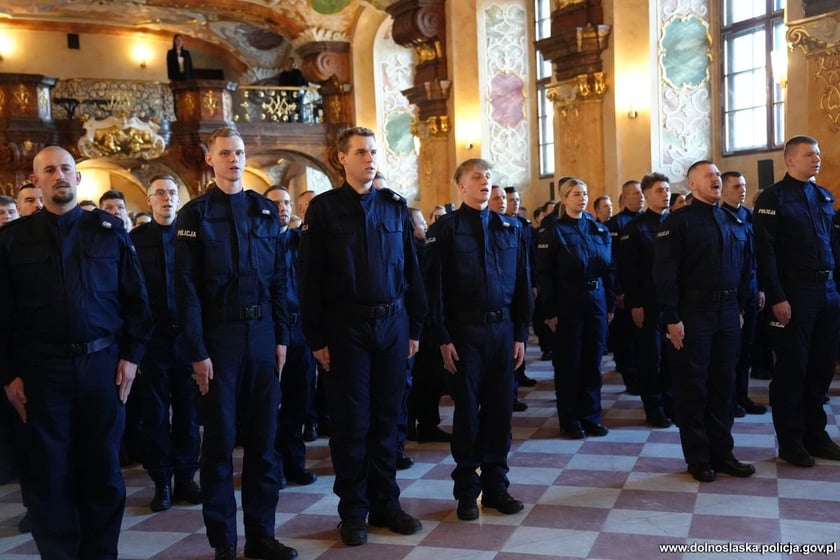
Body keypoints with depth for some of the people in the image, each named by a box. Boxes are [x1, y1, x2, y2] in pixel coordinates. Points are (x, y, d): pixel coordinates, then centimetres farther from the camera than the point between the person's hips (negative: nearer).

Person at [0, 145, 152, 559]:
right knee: (50, 472, 6)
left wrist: (131, 355, -1)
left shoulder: (109, 230, 6)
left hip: (102, 364, 0)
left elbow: (135, 298, 6)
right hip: (42, 368, 0)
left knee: (103, 468, 9)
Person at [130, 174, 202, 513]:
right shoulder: (135, 238, 2)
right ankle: (161, 482, 16)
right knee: (155, 412, 6)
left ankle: (186, 477, 19)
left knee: (187, 410, 8)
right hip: (151, 337, 0)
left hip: (187, 335, 1)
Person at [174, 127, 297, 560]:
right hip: (218, 335, -3)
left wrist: (281, 337, 4)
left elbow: (278, 278, 10)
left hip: (262, 334, 4)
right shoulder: (196, 213, 0)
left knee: (262, 436, 9)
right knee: (220, 439, 4)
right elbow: (187, 287, -5)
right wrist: (197, 351, -11)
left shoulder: (265, 210, 10)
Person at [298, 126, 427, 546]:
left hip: (393, 324, 3)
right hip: (346, 327, -3)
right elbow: (309, 278, -3)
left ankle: (385, 503, 22)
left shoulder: (395, 206, 8)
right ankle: (353, 511, 17)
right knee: (350, 421, 5)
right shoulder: (324, 208, -1)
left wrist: (414, 327, 6)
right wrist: (317, 338, -7)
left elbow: (411, 270, 9)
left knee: (386, 418, 10)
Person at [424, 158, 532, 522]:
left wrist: (521, 334, 5)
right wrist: (442, 338, -11)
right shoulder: (445, 228, -2)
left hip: (503, 330, 4)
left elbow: (522, 284, 10)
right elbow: (434, 286, -6)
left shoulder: (511, 228, 10)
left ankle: (496, 485, 22)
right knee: (467, 411, 4)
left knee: (500, 409, 9)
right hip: (464, 331, -3)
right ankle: (467, 490, 17)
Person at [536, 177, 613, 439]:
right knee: (568, 363, 4)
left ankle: (591, 417, 21)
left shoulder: (599, 229, 9)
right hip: (568, 304, -4)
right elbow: (544, 275, -8)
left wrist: (610, 304, 6)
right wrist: (550, 312, -13)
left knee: (592, 361, 9)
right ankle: (570, 420, 14)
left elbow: (608, 268, 10)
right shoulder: (553, 232, -5)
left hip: (597, 302, 4)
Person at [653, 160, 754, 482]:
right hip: (693, 314, -6)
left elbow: (745, 268, 18)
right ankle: (698, 458, 12)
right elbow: (665, 273, -12)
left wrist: (739, 307, 11)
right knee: (692, 387, 2)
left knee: (723, 384, 11)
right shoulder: (678, 222, -6)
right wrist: (672, 318, -16)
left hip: (728, 313, 6)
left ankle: (722, 452, 22)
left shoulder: (734, 222, 13)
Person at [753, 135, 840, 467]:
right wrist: (777, 298, -17)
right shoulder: (773, 197, -6)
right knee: (792, 366, 1)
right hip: (795, 292, -6)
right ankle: (790, 440, 12)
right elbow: (765, 251, -12)